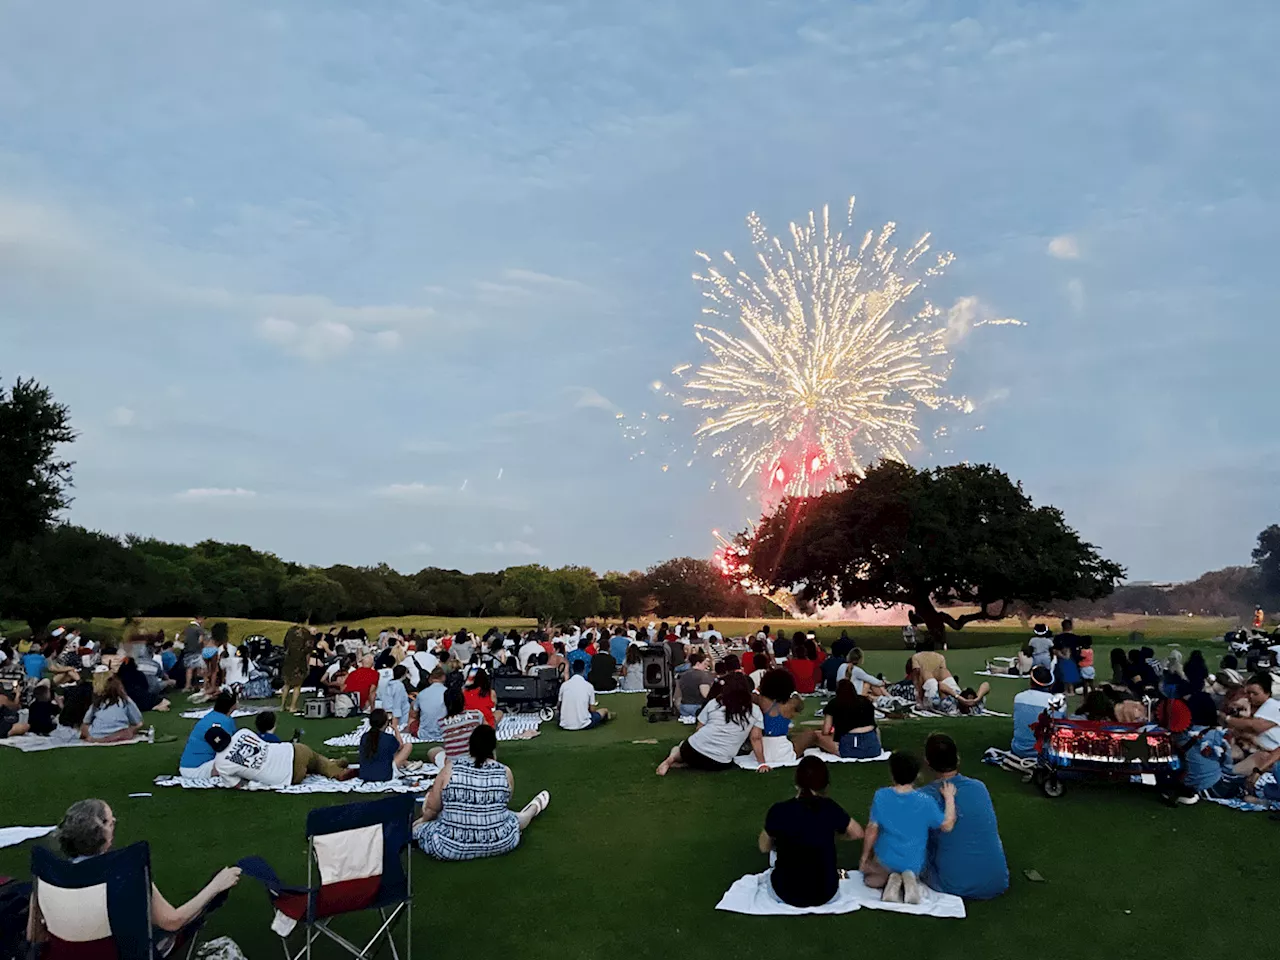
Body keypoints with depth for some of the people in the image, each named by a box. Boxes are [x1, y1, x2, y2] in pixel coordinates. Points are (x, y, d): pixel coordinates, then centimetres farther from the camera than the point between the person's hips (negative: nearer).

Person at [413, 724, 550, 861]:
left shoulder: (450, 769, -11)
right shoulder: (505, 772, -7)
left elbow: (432, 810, -1)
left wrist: (423, 819, 20)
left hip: (450, 848, -2)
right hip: (499, 844, 2)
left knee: (418, 826, 27)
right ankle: (535, 807, 61)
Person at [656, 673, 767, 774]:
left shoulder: (713, 703, 6)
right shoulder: (755, 711, 4)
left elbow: (698, 729, 13)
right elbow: (756, 739, 2)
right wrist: (762, 763, 9)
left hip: (694, 751, 2)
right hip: (720, 764, -2)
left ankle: (673, 758, 2)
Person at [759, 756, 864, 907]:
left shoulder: (778, 811, -14)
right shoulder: (830, 808, -11)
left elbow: (764, 848, 3)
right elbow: (858, 833, 7)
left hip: (786, 894, -1)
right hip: (826, 893, 1)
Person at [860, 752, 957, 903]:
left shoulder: (880, 796, -15)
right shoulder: (925, 801, -17)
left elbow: (872, 830, -10)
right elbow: (947, 826, -7)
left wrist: (864, 858, 4)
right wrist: (949, 797, 2)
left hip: (885, 860, -1)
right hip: (915, 864, 1)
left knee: (869, 878, 30)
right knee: (914, 873, 37)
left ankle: (892, 881, -3)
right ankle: (910, 879, 0)